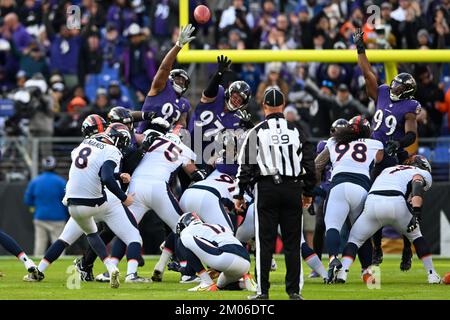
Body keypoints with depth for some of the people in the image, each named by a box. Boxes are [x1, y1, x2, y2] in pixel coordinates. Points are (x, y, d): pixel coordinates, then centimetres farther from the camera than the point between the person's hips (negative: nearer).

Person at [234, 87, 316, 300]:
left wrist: (239, 195, 3)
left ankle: (262, 291, -1)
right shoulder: (296, 132, 7)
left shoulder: (256, 132, -1)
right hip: (292, 188, 2)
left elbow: (247, 167, -3)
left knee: (265, 242, 0)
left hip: (266, 189, -2)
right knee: (292, 242, 6)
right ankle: (294, 291, 6)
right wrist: (308, 192, 20)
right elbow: (309, 164, 10)